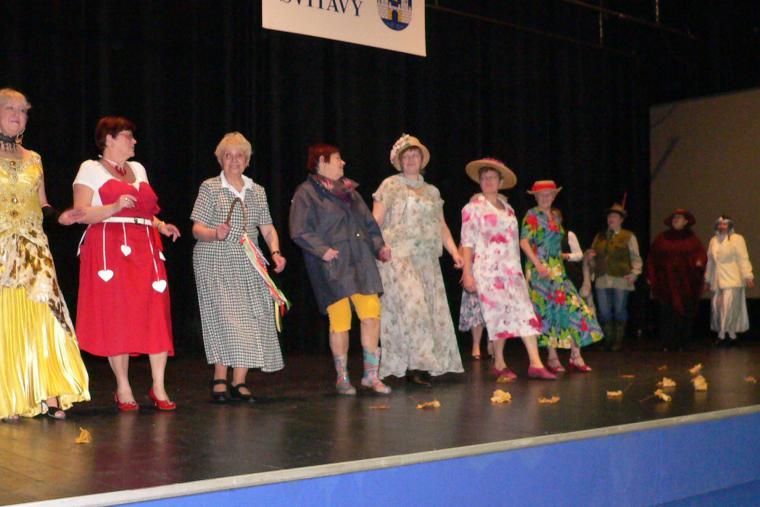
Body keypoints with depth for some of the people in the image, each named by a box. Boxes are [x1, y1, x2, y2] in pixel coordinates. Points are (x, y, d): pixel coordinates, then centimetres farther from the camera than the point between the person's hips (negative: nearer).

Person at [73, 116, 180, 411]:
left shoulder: (138, 169, 23)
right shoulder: (91, 169, 6)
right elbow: (81, 214, -5)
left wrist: (161, 226, 9)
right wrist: (115, 207, -18)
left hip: (145, 249, 5)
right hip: (110, 250, -5)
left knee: (156, 316, -4)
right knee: (116, 318, -4)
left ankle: (159, 389, 0)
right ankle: (123, 390, 4)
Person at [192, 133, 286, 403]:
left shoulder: (257, 191, 15)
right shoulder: (210, 187, 2)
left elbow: (268, 229, 13)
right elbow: (197, 229, -3)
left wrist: (275, 252, -5)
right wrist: (216, 234, -24)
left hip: (248, 264, 4)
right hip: (215, 263, -4)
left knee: (252, 318, -3)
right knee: (225, 318, -12)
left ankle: (239, 382, 4)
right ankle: (219, 380, -1)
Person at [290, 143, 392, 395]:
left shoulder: (348, 190, 21)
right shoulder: (306, 192, 0)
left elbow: (368, 222, 23)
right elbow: (299, 231, -8)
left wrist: (379, 246, 9)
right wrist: (322, 249, -18)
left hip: (360, 262, 6)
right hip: (332, 266, -6)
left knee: (372, 315, -3)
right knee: (340, 322, -3)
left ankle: (371, 374, 10)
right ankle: (342, 378, 14)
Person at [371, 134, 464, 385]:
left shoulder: (432, 192, 20)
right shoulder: (390, 185, 5)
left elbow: (441, 225, 18)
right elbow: (375, 222, -1)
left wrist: (454, 251, 5)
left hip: (427, 258, 5)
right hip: (398, 256, -5)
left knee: (432, 307, -1)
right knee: (412, 303, -17)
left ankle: (422, 364, 3)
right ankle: (416, 364, -13)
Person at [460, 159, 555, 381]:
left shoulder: (508, 208, 16)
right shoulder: (473, 208, 1)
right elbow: (467, 243, -5)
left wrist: (518, 269, 15)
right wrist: (467, 273, -12)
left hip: (511, 268, 5)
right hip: (487, 269, -5)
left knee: (524, 311, -4)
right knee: (498, 314, -3)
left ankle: (535, 363, -6)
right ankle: (499, 365, 10)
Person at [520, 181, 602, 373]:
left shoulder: (554, 217, 19)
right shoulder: (532, 216, -3)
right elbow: (523, 242, -13)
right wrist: (538, 264, -22)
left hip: (558, 270, 7)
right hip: (540, 270, -7)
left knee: (573, 308, -3)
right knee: (549, 310, -6)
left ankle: (575, 357, -1)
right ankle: (552, 358, 1)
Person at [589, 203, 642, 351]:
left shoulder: (628, 236, 8)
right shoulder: (599, 237, 19)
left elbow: (635, 258, 3)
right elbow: (593, 256, 27)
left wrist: (634, 273, -11)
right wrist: (591, 256, 3)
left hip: (621, 279, -4)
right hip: (602, 279, 4)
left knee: (619, 311, 0)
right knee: (604, 312, 1)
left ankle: (618, 342, 8)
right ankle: (608, 342, 10)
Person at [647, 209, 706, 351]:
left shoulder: (691, 238, 10)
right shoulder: (662, 238, 9)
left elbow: (701, 253, 5)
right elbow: (652, 257, 9)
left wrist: (699, 261, -18)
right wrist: (651, 276, 3)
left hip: (686, 284, 0)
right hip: (666, 283, 0)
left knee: (685, 313, -1)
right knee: (667, 312, -6)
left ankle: (682, 343, 7)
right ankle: (668, 343, -1)